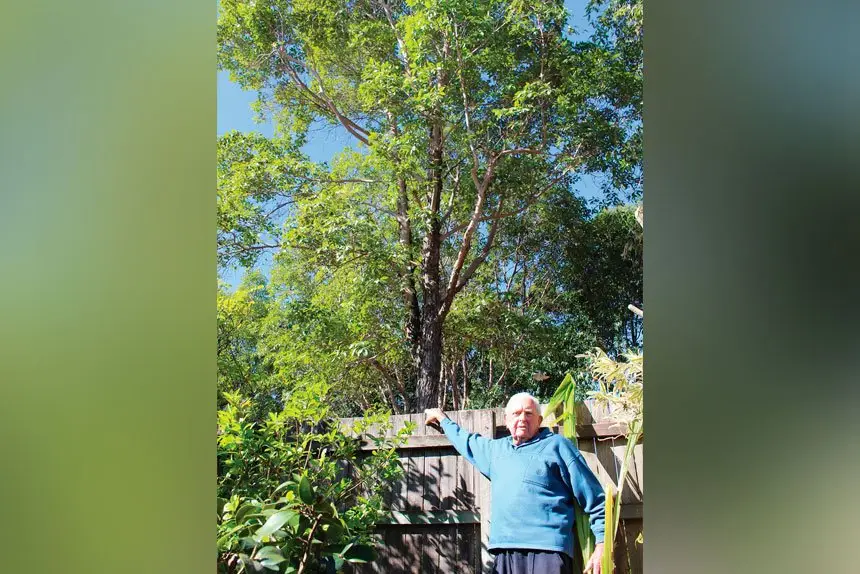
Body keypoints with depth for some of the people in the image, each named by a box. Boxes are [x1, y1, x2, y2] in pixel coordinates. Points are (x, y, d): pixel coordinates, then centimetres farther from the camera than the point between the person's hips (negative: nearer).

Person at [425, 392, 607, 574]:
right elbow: (467, 441, 41)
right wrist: (442, 418, 52)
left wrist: (602, 544, -7)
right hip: (504, 554, 6)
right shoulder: (496, 448, 20)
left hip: (547, 552, -6)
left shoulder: (557, 445, 2)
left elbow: (594, 500, 0)